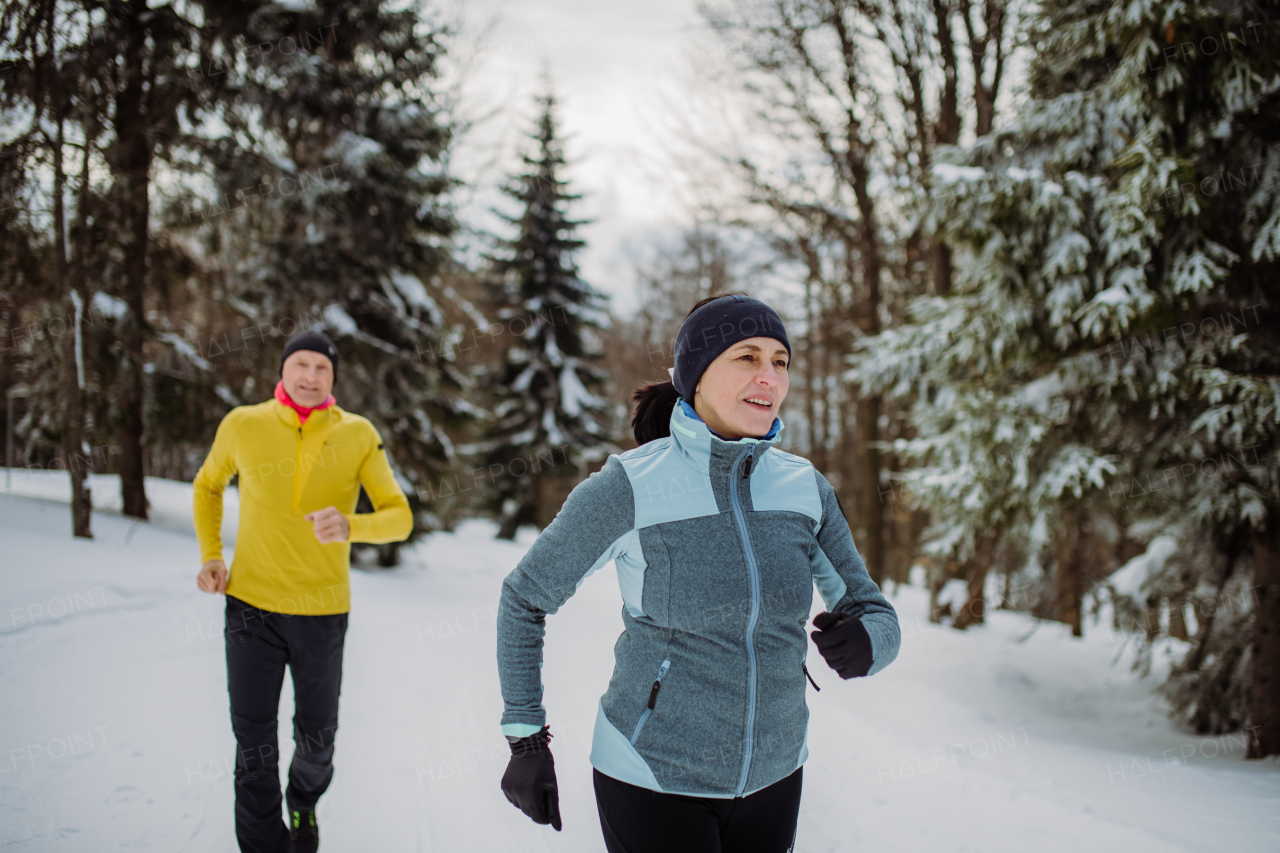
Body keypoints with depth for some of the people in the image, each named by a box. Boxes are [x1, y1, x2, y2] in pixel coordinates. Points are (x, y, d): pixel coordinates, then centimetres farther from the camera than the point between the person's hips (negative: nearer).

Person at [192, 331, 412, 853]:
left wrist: (349, 526, -30)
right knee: (254, 743, 2)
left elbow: (399, 516, -10)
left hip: (322, 610, 0)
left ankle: (304, 804, 47)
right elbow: (207, 486, 16)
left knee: (316, 738, 14)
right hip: (250, 604, 0)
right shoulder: (243, 426, -3)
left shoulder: (357, 435, -6)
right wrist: (210, 555, 3)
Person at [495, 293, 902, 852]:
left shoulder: (804, 489, -5)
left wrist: (865, 643, -23)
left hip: (771, 774, 5)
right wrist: (525, 739, -4)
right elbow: (524, 597, -4)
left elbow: (877, 617, 1)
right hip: (652, 777, -4)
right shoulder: (628, 488, -17)